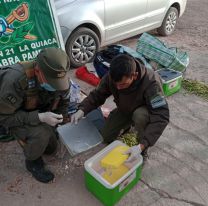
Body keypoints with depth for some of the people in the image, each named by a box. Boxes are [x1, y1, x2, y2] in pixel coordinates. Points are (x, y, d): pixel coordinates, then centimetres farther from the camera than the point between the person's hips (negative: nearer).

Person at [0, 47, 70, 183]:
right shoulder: (15, 80, -40)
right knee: (40, 135, -32)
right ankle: (32, 162, 0)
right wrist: (39, 117, -39)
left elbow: (63, 101, -1)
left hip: (40, 113, 5)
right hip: (12, 115, -5)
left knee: (51, 148, 11)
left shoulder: (59, 77, -22)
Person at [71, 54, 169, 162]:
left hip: (144, 110, -4)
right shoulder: (111, 77, -26)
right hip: (124, 110, 4)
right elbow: (97, 94, -12)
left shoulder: (151, 82, -39)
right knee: (106, 138, 0)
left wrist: (141, 146, -51)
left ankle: (143, 150, -10)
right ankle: (129, 124, 27)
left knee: (140, 115, -38)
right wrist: (82, 110, -31)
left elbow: (161, 116, -43)